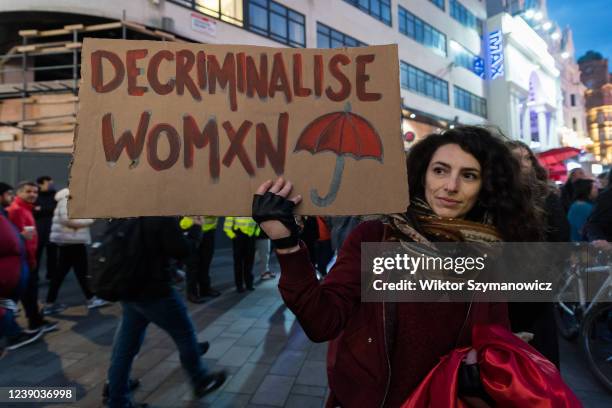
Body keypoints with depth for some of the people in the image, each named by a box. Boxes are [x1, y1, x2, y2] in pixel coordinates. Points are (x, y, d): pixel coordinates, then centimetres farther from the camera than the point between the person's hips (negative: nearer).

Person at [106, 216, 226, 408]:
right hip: (153, 291, -8)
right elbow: (182, 251, -18)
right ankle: (201, 381, 28)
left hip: (129, 289, 8)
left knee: (125, 348, 17)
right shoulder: (164, 216, -20)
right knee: (185, 335, 11)